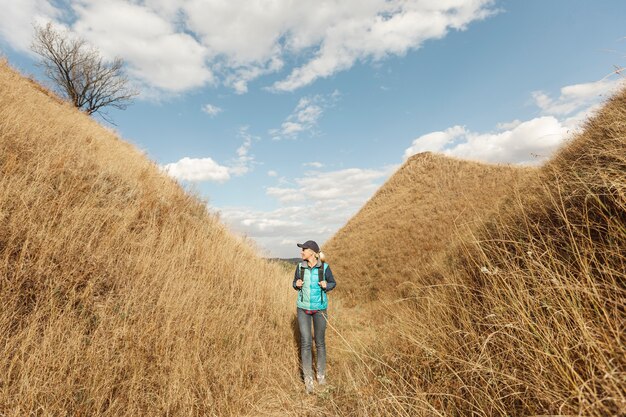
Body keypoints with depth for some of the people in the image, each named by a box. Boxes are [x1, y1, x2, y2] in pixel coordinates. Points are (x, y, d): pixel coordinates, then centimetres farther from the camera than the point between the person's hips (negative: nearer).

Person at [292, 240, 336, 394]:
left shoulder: (324, 267, -11)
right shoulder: (300, 266, -5)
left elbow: (333, 283, 1)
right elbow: (295, 284, 7)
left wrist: (325, 286, -20)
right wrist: (297, 284, -15)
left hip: (320, 309, -1)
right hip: (303, 308, 1)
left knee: (320, 342, 11)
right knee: (305, 343, 1)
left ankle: (321, 374, 32)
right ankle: (308, 379, 15)